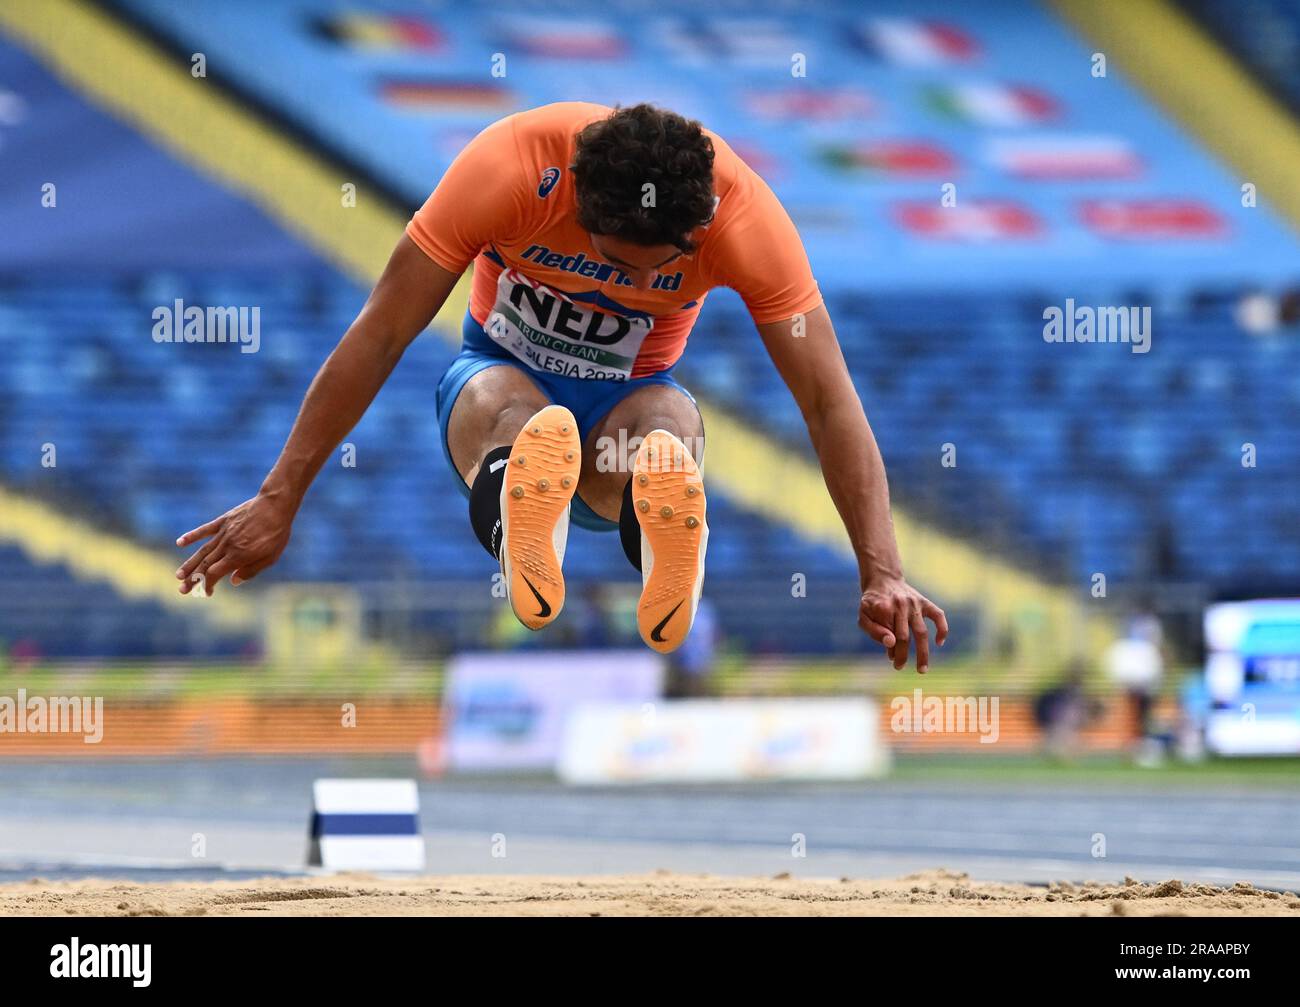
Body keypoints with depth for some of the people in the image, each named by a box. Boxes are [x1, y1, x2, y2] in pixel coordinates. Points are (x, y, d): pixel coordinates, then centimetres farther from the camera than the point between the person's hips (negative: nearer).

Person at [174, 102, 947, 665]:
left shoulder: (744, 215, -27)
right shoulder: (512, 165, -29)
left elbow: (830, 401, -26)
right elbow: (380, 336, -23)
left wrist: (883, 574, -36)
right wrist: (278, 503, -23)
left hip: (630, 395, 1)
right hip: (506, 369, -1)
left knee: (672, 417, -39)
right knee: (505, 404, -40)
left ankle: (669, 565, -70)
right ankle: (526, 554, -73)